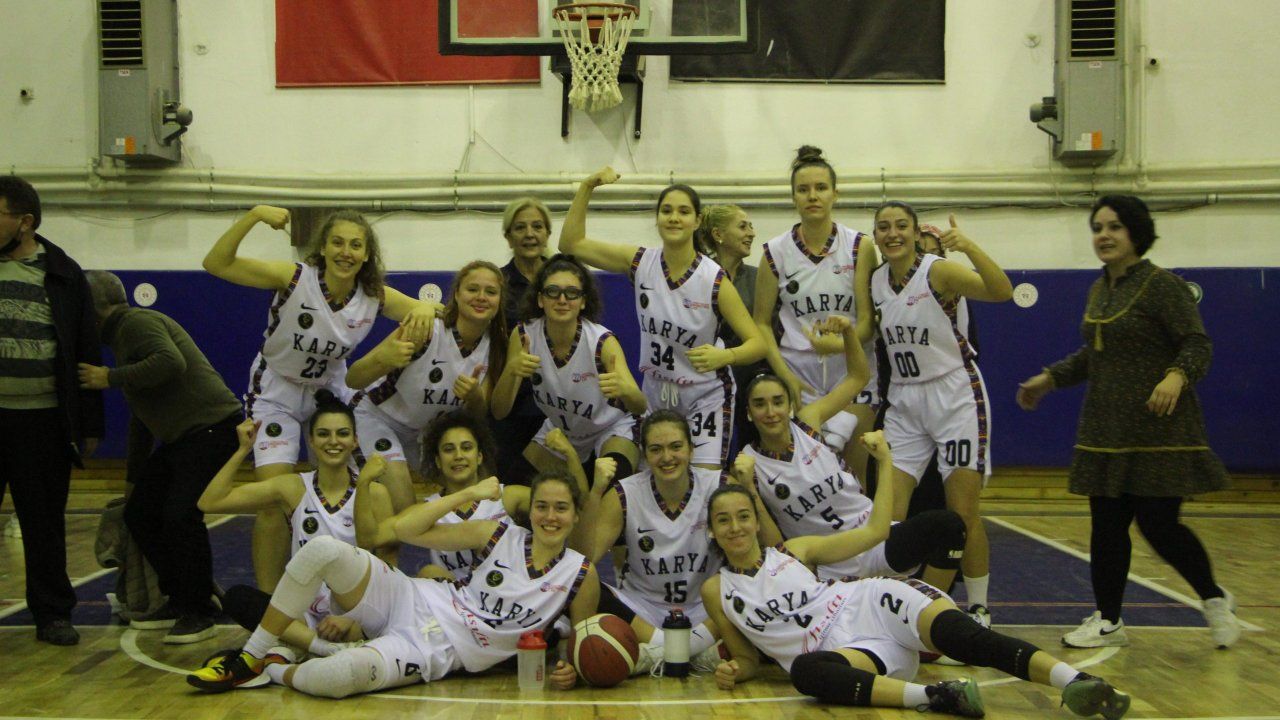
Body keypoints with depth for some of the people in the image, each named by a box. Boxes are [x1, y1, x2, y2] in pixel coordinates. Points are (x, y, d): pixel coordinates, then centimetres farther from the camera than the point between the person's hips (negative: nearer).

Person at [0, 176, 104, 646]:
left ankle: (52, 614, 16)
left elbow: (87, 354, 6)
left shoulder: (63, 274, 4)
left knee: (45, 523, 6)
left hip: (43, 419, -1)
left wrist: (90, 425, 3)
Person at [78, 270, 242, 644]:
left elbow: (171, 362, -29)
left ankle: (200, 613, -4)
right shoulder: (123, 333, 23)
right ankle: (179, 601, 18)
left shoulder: (136, 322, -8)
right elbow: (140, 417, 29)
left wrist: (110, 378, -18)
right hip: (180, 437, 11)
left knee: (181, 515, -18)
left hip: (211, 427, -11)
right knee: (139, 513, 8)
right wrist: (134, 476, 31)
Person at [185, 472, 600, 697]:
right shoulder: (499, 536, 1)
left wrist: (568, 671, -14)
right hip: (414, 604, 3)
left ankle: (276, 671, 0)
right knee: (322, 549, -23)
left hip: (437, 653, -3)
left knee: (337, 678, -36)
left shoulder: (581, 576, -3)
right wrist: (469, 494, -1)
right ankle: (250, 657, -8)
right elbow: (401, 529, 0)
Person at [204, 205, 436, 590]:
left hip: (330, 392, 4)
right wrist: (253, 215, -43)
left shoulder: (375, 296, -14)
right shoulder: (296, 278, -25)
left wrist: (424, 310, -33)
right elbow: (216, 264, -30)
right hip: (276, 395, -4)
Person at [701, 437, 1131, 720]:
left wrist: (885, 460, 12)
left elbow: (876, 530, 15)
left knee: (958, 634, -30)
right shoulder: (716, 591, 11)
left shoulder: (795, 551, 12)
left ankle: (1077, 683, -46)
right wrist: (734, 671, -7)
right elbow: (749, 659, 16)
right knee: (804, 671, -39)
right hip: (843, 650, -1)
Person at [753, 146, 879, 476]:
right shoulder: (776, 252, 1)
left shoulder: (860, 247, 0)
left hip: (852, 372, -1)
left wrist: (841, 343, -25)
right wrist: (785, 375, -8)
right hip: (798, 376, 1)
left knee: (853, 478, -2)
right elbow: (762, 322, 4)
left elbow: (867, 320, -4)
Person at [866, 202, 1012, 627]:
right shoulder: (874, 282, 3)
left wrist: (969, 247, -45)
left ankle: (978, 610, 12)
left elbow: (1001, 292, -31)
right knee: (888, 515, -1)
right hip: (904, 402, 5)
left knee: (963, 515, -2)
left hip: (954, 397, -5)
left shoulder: (939, 272, -14)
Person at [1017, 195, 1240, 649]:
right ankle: (1108, 621, 16)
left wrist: (1176, 376, -33)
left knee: (1158, 525, -5)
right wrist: (1050, 379, 24)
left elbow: (1198, 345, -15)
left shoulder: (1163, 286, -10)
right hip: (1105, 429, 7)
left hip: (1157, 428, -7)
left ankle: (1215, 599, 20)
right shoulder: (1099, 289, 13)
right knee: (1106, 527, 7)